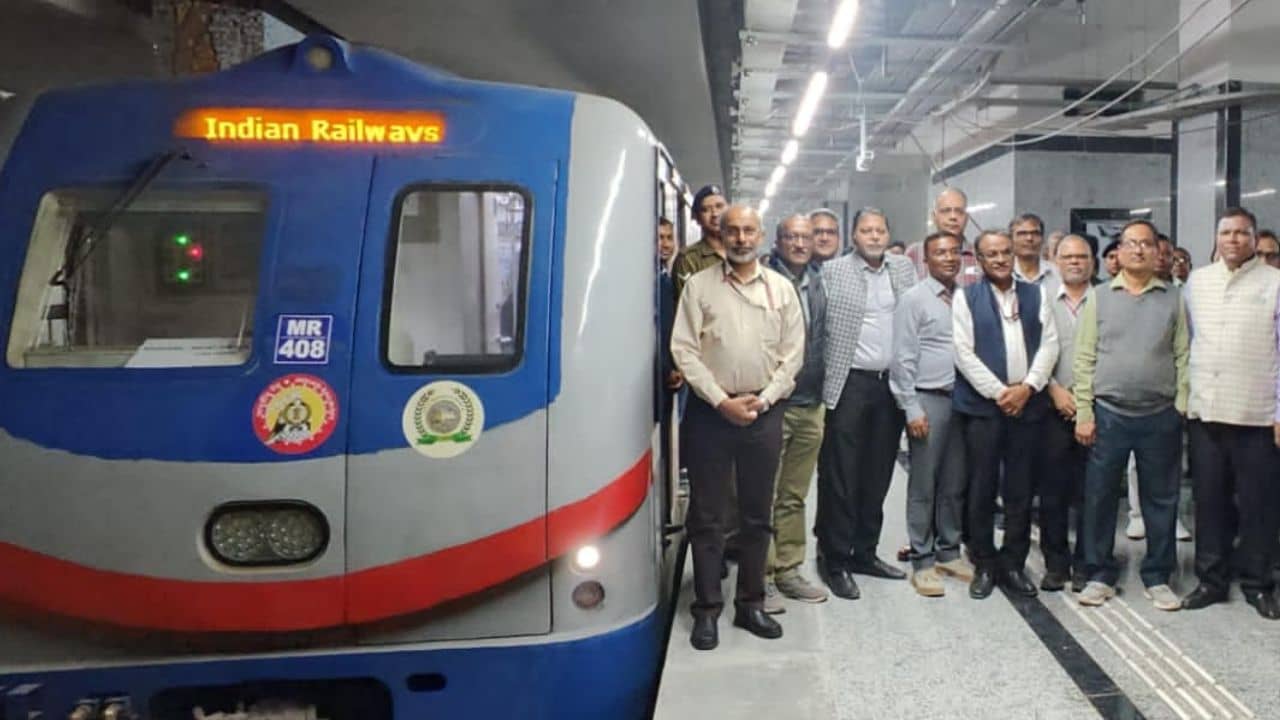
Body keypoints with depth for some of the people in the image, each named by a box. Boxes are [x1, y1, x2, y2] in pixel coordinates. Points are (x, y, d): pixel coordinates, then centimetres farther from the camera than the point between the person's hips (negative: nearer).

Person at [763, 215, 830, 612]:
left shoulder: (817, 284, 11)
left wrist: (821, 391, 16)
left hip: (810, 406, 6)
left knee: (795, 496, 14)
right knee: (765, 496, 1)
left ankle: (789, 570, 24)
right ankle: (763, 576, 10)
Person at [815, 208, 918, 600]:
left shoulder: (904, 268, 10)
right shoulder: (833, 271, -4)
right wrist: (825, 377, -11)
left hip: (892, 383, 5)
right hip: (849, 383, -5)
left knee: (877, 475, 12)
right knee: (840, 475, -1)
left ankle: (865, 552, 25)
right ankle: (835, 560, 9)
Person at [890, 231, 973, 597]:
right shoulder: (914, 299, -5)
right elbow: (903, 358, -8)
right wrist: (911, 408, -12)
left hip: (963, 399, 5)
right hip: (929, 399, -5)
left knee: (955, 483, 13)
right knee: (923, 484, 2)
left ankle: (949, 552, 26)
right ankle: (922, 562, 11)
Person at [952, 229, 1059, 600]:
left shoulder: (1035, 294, 12)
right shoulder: (966, 297, 2)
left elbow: (1049, 344, 5)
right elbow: (964, 353, -5)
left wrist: (1027, 387, -7)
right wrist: (999, 392, -10)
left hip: (1028, 403, 3)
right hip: (982, 404, -2)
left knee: (1021, 490, 6)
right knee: (982, 488, 2)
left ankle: (1013, 564, 17)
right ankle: (984, 565, 13)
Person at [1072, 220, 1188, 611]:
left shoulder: (1173, 299, 6)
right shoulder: (1101, 298, 4)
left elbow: (1183, 357, 5)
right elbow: (1084, 359, 1)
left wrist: (1181, 410, -3)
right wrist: (1084, 413, -4)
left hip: (1160, 416, 1)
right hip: (1109, 414, 0)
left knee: (1161, 499, 8)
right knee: (1100, 496, 4)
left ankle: (1158, 576, 21)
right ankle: (1100, 574, 17)